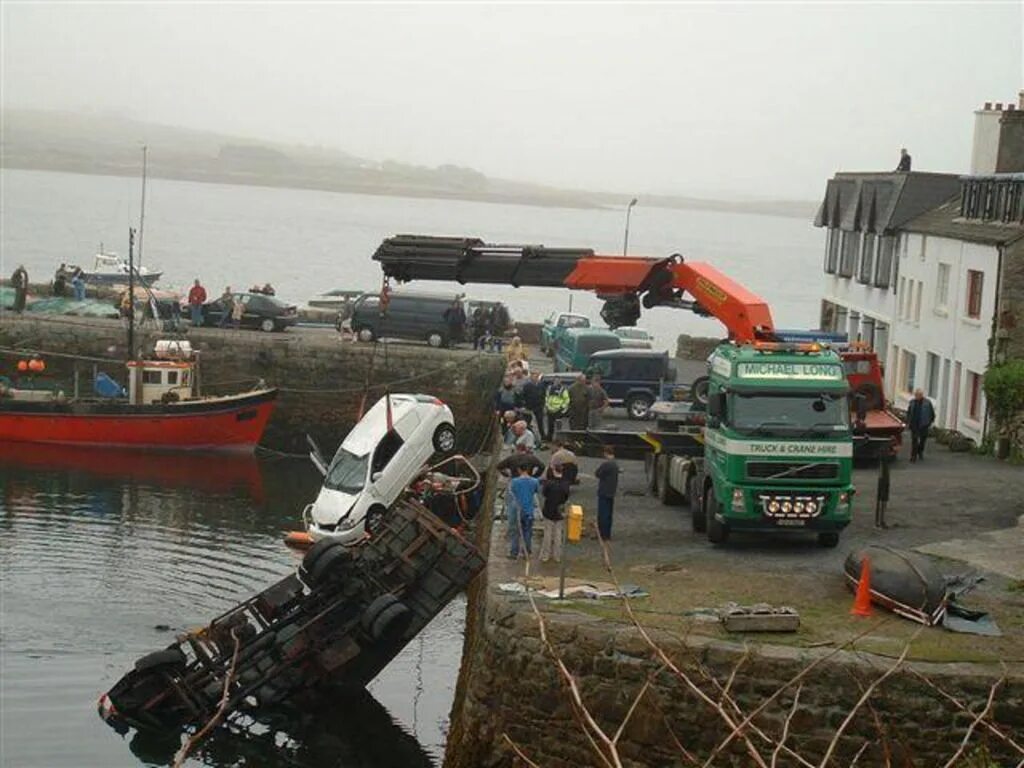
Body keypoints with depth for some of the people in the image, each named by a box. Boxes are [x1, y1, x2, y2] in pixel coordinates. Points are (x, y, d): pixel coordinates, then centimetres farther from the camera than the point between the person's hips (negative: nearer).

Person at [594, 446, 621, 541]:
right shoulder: (616, 464, 9)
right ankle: (608, 534, 19)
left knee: (602, 514, -4)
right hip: (612, 493, 9)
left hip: (604, 492, -9)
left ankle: (603, 535, -4)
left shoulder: (606, 464, -19)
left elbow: (596, 474, -14)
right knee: (609, 514, 14)